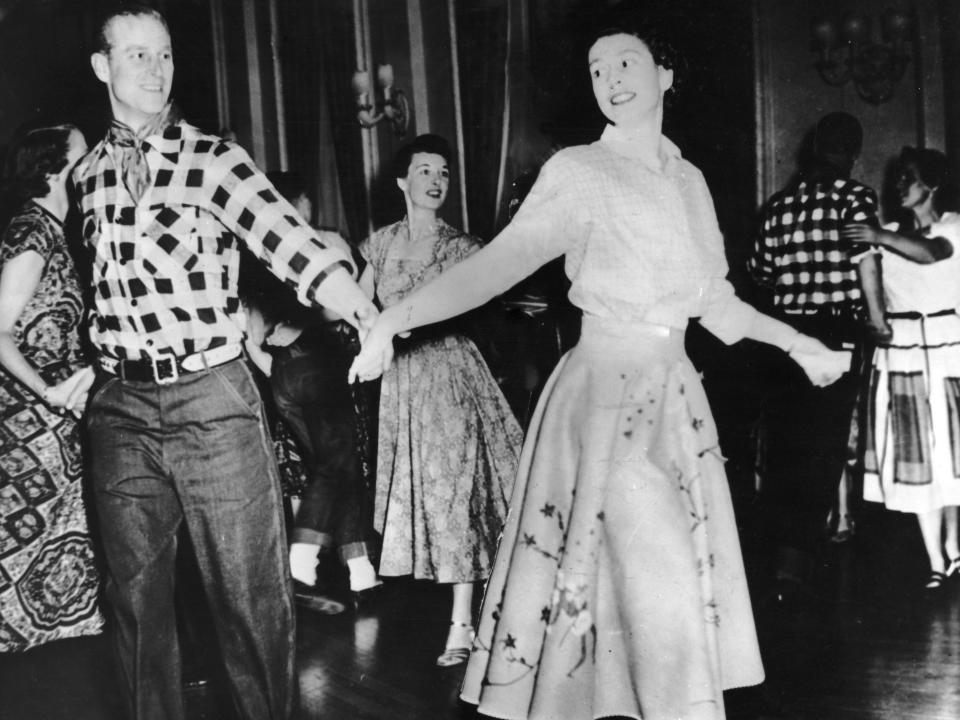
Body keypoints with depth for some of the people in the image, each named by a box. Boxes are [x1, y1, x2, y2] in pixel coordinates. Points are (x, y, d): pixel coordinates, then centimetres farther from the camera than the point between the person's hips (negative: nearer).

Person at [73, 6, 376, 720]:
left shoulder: (213, 159, -6)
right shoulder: (87, 172, 9)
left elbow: (282, 233, -23)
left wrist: (358, 307, -39)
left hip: (213, 399, -4)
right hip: (119, 407, 4)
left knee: (249, 586, 2)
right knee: (136, 591, 12)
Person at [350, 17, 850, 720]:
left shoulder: (689, 180, 11)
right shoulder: (579, 171, -6)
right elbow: (501, 261, -18)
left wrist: (796, 342, 23)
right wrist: (395, 316, -32)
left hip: (677, 394, 6)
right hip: (607, 393, -6)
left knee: (688, 592, 10)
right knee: (660, 594, -6)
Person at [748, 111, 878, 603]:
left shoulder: (781, 201, 7)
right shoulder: (856, 196, -4)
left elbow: (759, 270, 9)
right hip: (837, 331, -4)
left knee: (783, 442, 13)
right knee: (823, 449, 1)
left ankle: (787, 546, 25)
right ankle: (796, 563, -2)